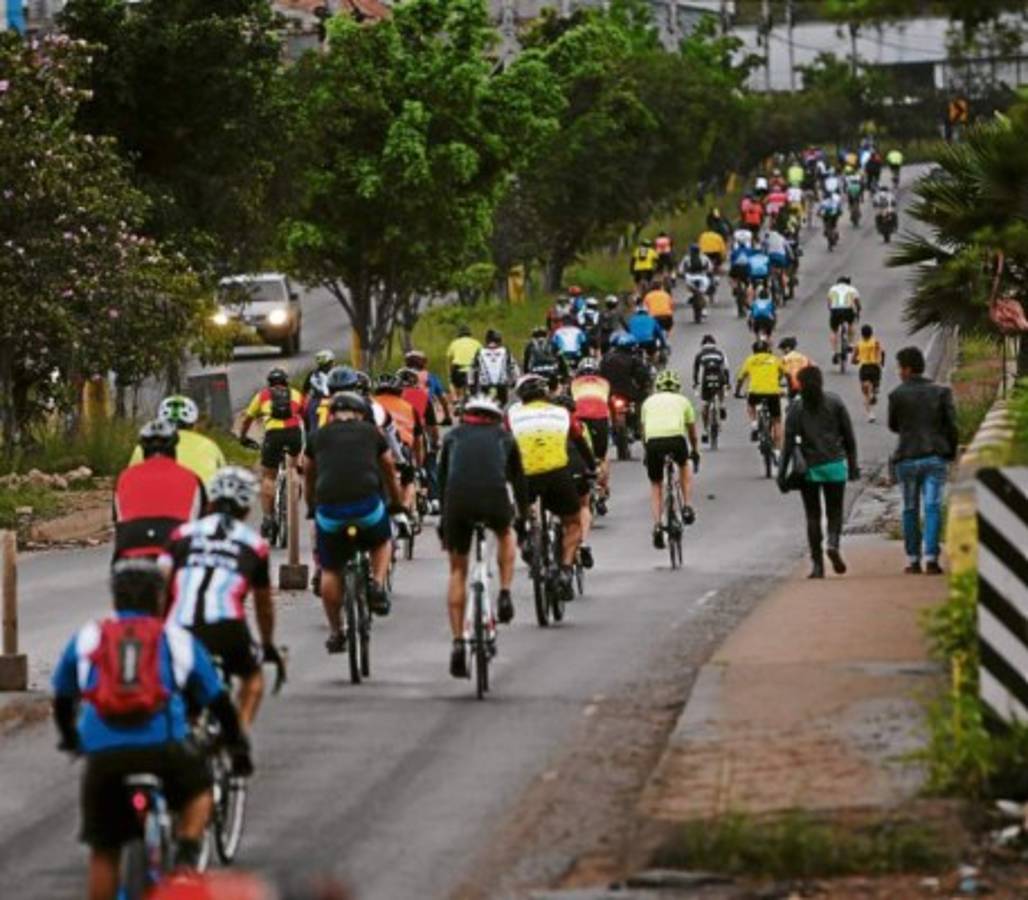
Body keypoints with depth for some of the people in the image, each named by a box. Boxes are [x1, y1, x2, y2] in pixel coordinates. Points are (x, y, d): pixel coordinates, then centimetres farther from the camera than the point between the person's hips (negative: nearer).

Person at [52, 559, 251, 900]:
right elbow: (218, 700, 23)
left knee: (103, 850, 13)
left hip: (103, 756, 0)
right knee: (197, 789, 30)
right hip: (164, 749, 0)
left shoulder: (87, 638, 19)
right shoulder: (176, 638, 18)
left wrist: (70, 739, 48)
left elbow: (62, 698, 29)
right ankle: (186, 856, 10)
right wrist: (238, 748, 37)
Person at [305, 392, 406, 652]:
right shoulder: (371, 433, 18)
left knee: (330, 571, 17)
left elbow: (310, 478, 33)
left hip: (329, 510, 0)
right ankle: (377, 585, 8)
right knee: (382, 542, 31)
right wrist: (397, 503, 50)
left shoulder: (319, 436, 19)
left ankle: (335, 632, 22)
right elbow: (390, 473, 33)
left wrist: (311, 508, 51)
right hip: (368, 506, 0)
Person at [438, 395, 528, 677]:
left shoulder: (453, 437, 28)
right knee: (505, 534, 36)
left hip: (458, 500, 0)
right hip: (494, 496, 0)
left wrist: (443, 522, 38)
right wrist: (524, 519, 41)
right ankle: (505, 594, 20)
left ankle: (457, 642, 8)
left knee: (458, 571, 15)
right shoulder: (504, 437, 27)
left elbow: (442, 480, 30)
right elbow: (519, 480, 31)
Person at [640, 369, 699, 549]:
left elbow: (643, 431, 31)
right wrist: (695, 451, 51)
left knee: (655, 484, 19)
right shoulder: (682, 400, 25)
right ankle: (687, 506, 22)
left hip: (653, 441, 0)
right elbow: (692, 431, 35)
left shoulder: (649, 401, 26)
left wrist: (647, 452, 45)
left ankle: (657, 526, 5)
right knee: (684, 466, 34)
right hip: (676, 438, 0)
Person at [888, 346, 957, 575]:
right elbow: (951, 425, -1)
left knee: (910, 509, 11)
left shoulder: (897, 395, -4)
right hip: (935, 457, 1)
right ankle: (931, 558, -12)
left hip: (907, 459, -1)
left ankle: (913, 560, 14)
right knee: (933, 507, -2)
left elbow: (893, 426, 6)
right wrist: (951, 452, 10)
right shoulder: (941, 392, 1)